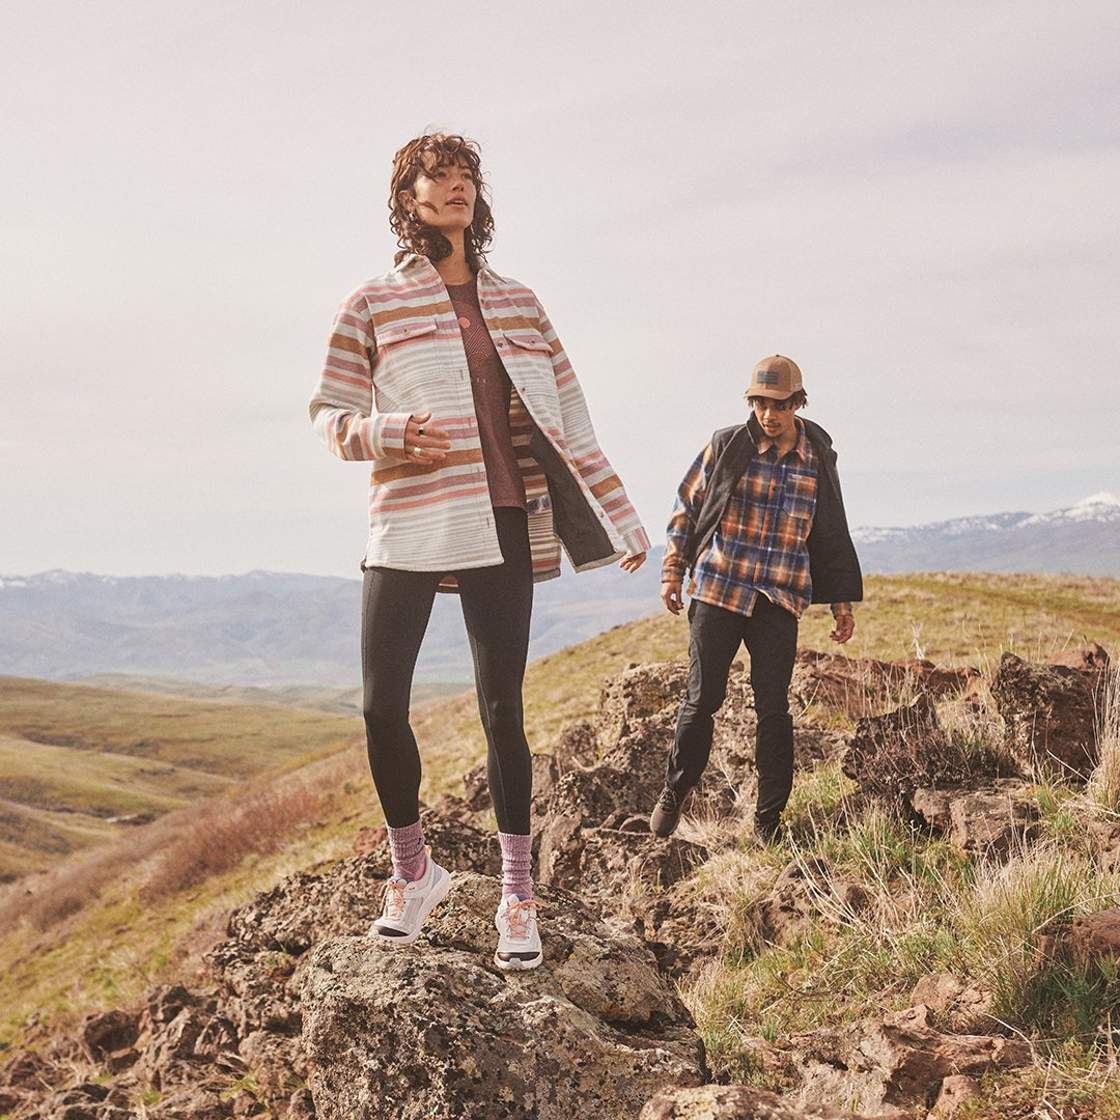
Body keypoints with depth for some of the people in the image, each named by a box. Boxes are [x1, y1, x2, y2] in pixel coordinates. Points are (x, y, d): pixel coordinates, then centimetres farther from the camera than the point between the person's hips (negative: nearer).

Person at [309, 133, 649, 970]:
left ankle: (518, 893, 11)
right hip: (407, 526, -1)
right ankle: (413, 868, 17)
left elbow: (570, 418, 14)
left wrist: (620, 520, 12)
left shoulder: (517, 303, 14)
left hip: (502, 523, 1)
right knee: (382, 705, -6)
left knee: (502, 706, 1)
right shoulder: (375, 304, 7)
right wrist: (391, 434, -15)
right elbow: (328, 415, 6)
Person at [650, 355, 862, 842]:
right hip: (717, 589, -1)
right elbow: (686, 508, 5)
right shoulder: (727, 446, -2)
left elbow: (832, 535, 14)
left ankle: (769, 817, 12)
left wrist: (843, 601, 14)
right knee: (702, 698, 2)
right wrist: (673, 571, 2)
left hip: (780, 601, 2)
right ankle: (673, 794, 21)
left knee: (773, 708, 1)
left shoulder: (818, 460, 5)